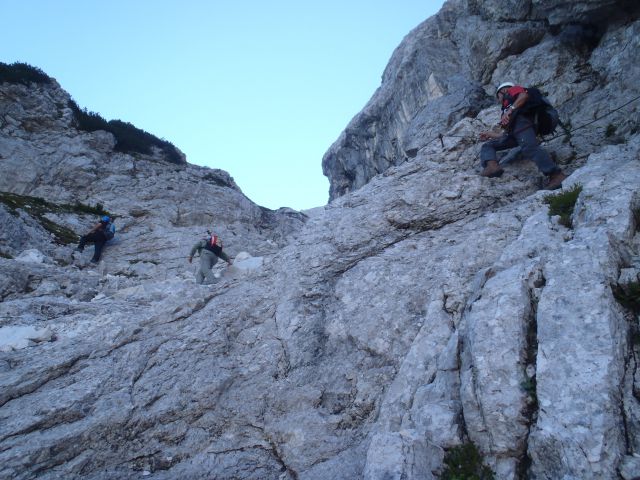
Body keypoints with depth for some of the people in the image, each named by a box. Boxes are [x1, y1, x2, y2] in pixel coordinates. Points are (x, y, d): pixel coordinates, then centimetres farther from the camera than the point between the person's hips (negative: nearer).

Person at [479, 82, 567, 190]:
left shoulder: (513, 89, 27)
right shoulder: (507, 107, 43)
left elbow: (524, 95, 0)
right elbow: (507, 133, 36)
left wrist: (509, 111, -10)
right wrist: (490, 134, 47)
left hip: (520, 120, -8)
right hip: (512, 130, 8)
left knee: (529, 148, -30)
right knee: (487, 146, 2)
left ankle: (557, 176, -43)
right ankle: (492, 166, -30)